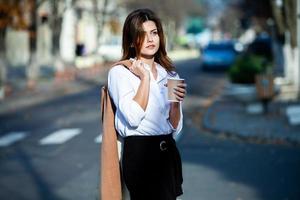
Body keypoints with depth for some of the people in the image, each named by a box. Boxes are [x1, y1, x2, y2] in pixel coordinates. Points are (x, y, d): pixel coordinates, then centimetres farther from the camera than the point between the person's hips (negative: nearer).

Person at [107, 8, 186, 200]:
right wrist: (144, 77, -13)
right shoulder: (120, 72, -4)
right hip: (139, 152, -6)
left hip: (168, 151, 6)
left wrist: (176, 102, -8)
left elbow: (175, 129, 9)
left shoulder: (170, 74, 11)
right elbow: (133, 118, -19)